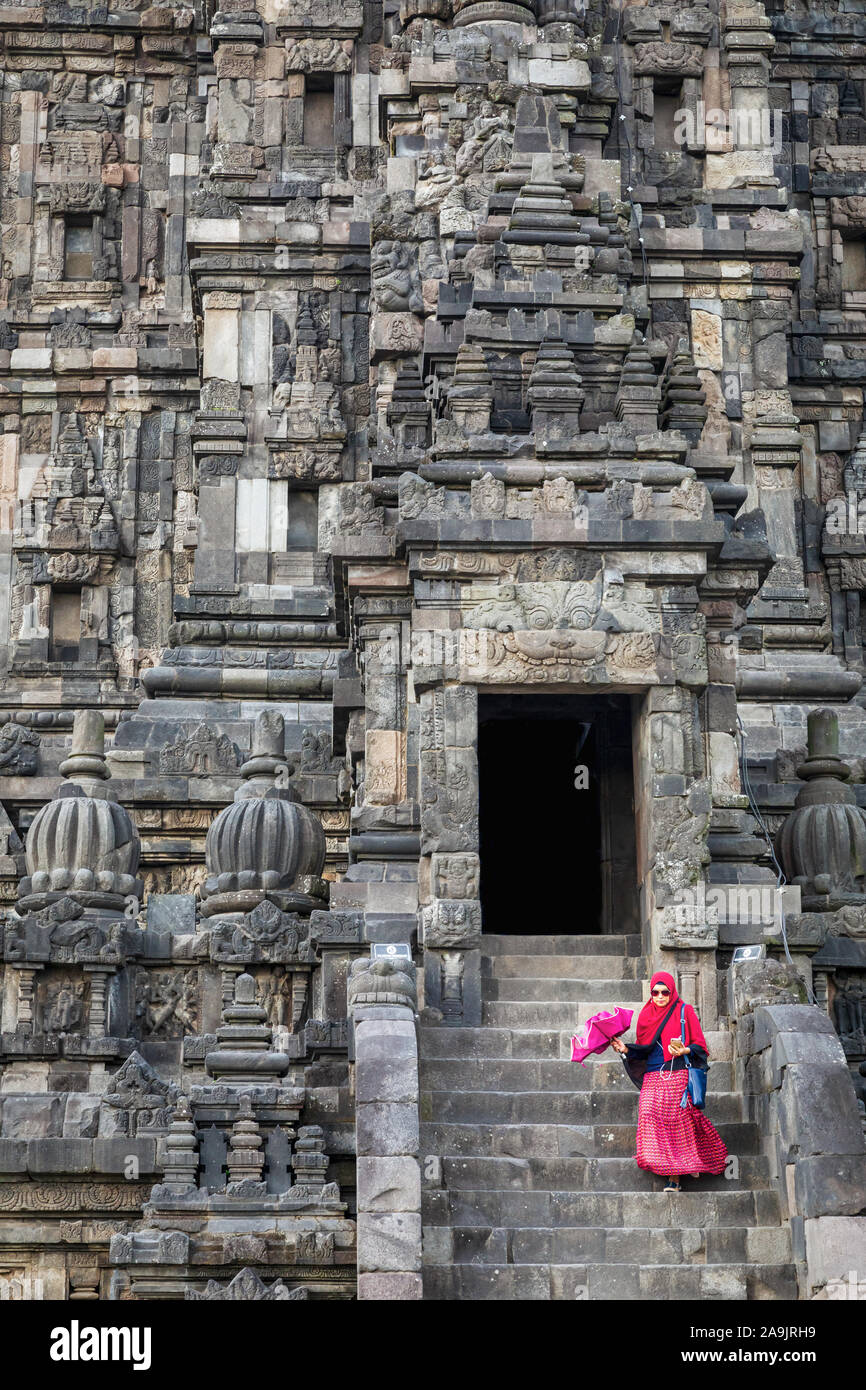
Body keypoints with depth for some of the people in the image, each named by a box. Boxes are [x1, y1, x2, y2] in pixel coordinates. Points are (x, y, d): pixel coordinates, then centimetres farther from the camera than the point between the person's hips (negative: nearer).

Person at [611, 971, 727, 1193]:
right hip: (653, 1078, 3)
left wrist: (685, 1050, -17)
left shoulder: (685, 1011, 4)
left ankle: (676, 1177, 0)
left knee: (677, 1122, -8)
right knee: (650, 1116, -12)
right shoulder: (646, 1015, 16)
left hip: (678, 1075, -3)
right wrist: (626, 1049, 1)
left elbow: (699, 1044, 2)